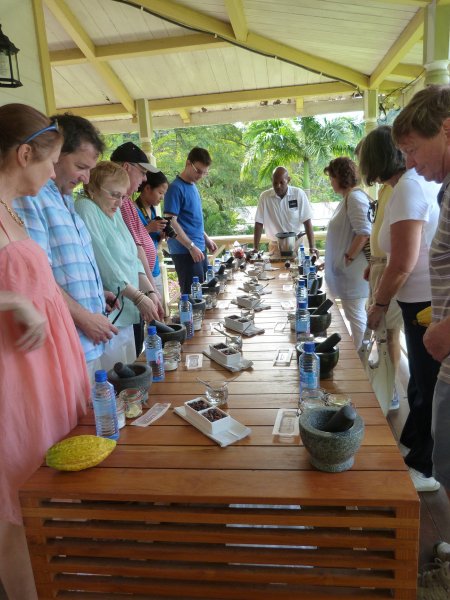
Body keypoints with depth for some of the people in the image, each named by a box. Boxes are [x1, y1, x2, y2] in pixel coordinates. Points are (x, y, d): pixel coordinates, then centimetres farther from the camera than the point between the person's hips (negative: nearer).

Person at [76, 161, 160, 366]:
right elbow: (106, 264, -18)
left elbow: (132, 258, 12)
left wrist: (150, 291, 1)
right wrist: (138, 297, -16)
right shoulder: (85, 210, -11)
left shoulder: (115, 212, 14)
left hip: (126, 313, 9)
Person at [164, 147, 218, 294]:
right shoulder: (176, 188, -12)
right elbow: (171, 222, -18)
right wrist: (191, 246, -19)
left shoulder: (193, 186, 13)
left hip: (199, 248, 9)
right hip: (185, 251, -9)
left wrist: (206, 239, 18)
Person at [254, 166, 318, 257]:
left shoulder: (299, 194, -5)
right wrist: (256, 249, -7)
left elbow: (307, 221, -4)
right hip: (275, 246, 1)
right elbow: (259, 224, -1)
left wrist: (312, 247, -11)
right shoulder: (265, 196, -3)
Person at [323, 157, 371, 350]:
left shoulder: (355, 197, -15)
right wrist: (335, 260, 19)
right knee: (354, 315, 16)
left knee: (356, 316, -2)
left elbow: (364, 233, -24)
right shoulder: (348, 197, 16)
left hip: (352, 271, -10)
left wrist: (348, 258, -18)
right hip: (346, 271, 10)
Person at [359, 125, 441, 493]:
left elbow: (403, 263, -19)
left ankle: (426, 469, 24)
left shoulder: (408, 188, -15)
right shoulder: (428, 180, 9)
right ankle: (411, 442, 40)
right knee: (423, 380, 21)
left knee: (428, 387, 5)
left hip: (426, 303, -9)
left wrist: (379, 304, -6)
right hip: (429, 298, 9)